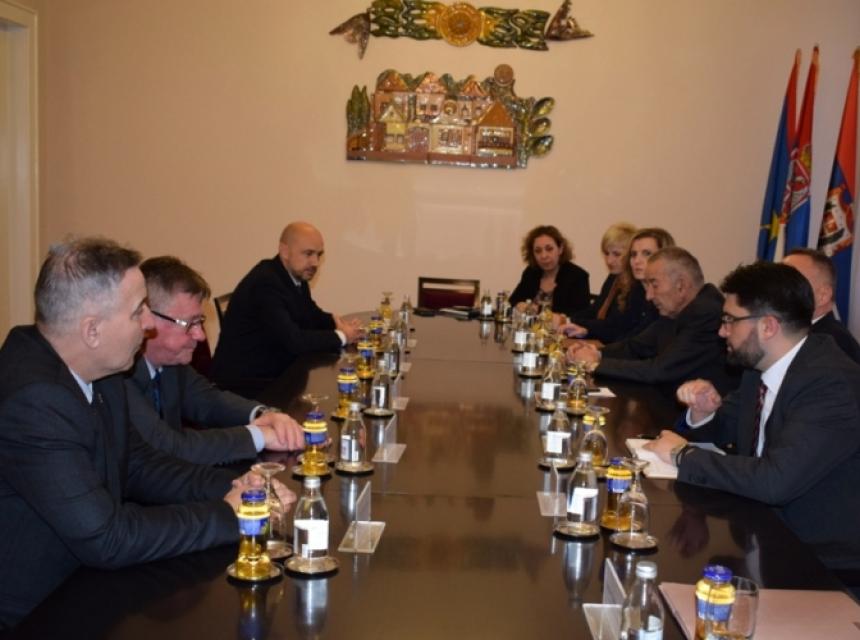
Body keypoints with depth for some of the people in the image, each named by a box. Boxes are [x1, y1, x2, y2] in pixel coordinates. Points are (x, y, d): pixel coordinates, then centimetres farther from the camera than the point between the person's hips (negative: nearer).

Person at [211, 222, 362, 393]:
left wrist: (335, 321, -4)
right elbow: (294, 341, -29)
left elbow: (311, 315, 18)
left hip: (274, 372, 9)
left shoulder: (297, 275, 3)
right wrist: (341, 336, -16)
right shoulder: (265, 283, -24)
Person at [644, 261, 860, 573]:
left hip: (824, 558, -7)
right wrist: (703, 412, -7)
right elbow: (724, 430, 17)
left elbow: (776, 480, -33)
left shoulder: (832, 383, -24)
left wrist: (683, 454, -20)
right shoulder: (762, 365, 2)